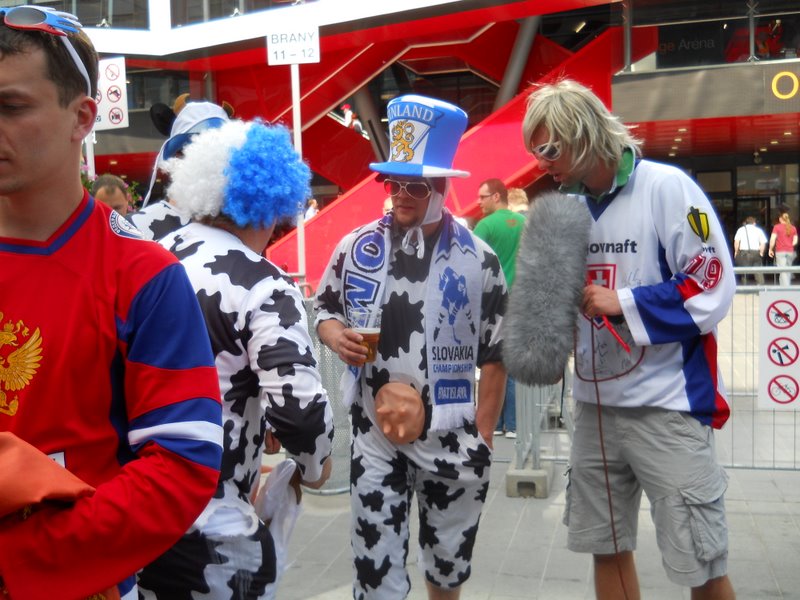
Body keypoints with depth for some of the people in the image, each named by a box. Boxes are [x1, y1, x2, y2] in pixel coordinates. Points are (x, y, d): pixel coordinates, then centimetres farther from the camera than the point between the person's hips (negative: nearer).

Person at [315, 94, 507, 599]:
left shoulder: (479, 260, -6)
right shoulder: (358, 247, -1)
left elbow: (496, 356, -3)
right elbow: (324, 309, 12)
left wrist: (483, 436, -5)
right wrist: (337, 335, -12)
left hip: (451, 437, 0)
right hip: (375, 435, 1)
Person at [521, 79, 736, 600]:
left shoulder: (666, 187, -11)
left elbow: (712, 289, -15)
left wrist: (624, 302, -16)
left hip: (668, 406, -6)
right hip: (595, 403, 6)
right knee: (607, 549, 16)